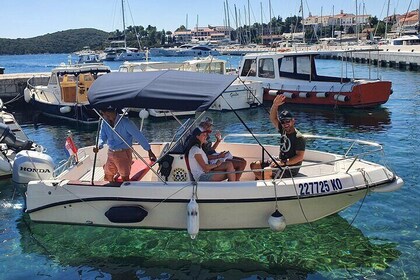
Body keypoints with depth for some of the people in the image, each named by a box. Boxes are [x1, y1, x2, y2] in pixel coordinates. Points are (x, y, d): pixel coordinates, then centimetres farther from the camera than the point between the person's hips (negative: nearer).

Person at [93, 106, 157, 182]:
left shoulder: (125, 122, -18)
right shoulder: (105, 123, -1)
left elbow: (138, 136, -16)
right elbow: (102, 136, 8)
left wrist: (149, 151, -14)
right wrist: (98, 146, -16)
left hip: (124, 153, -6)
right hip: (110, 153, 6)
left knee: (125, 178, 0)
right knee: (108, 178, 15)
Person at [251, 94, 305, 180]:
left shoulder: (299, 137, -17)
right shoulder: (283, 131, 5)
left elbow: (300, 157, -22)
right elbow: (273, 118, 4)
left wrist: (283, 163, -28)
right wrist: (275, 106, -14)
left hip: (291, 168, -8)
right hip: (280, 161, 8)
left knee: (265, 172, -29)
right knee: (255, 165, 2)